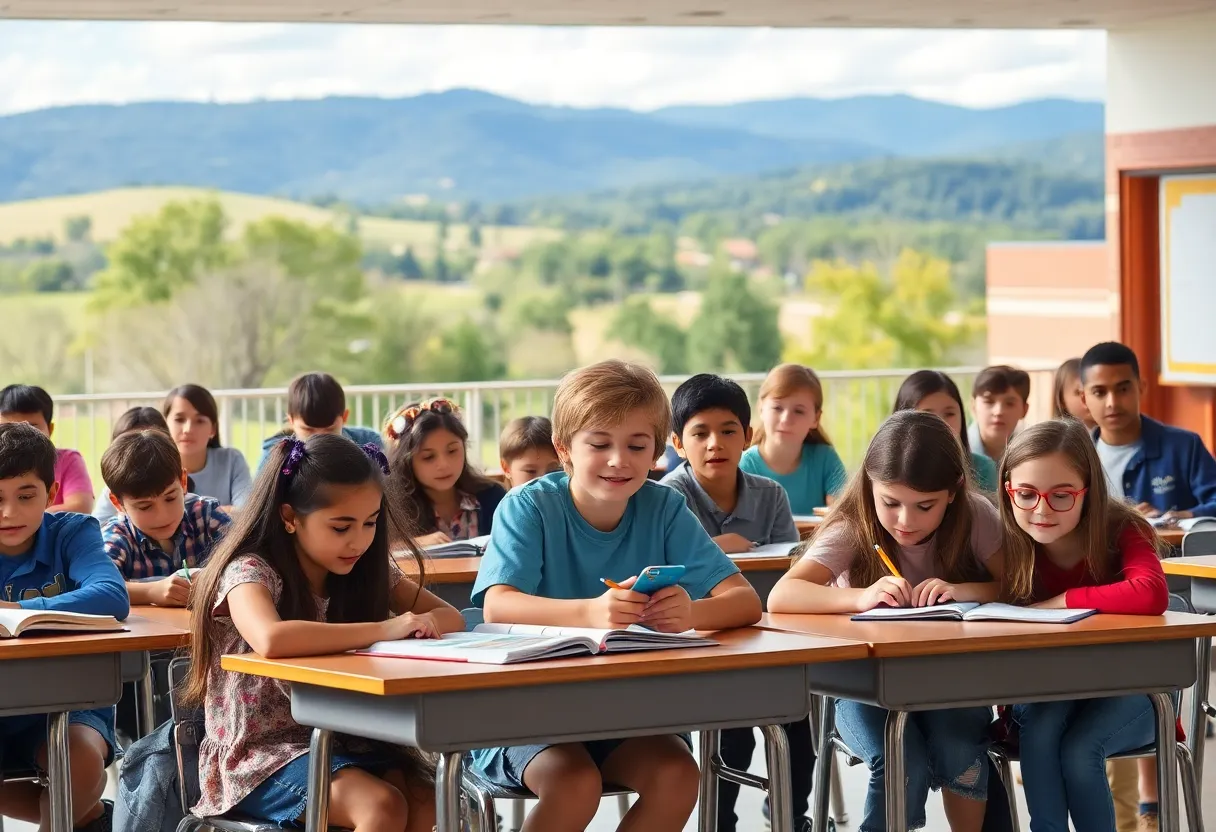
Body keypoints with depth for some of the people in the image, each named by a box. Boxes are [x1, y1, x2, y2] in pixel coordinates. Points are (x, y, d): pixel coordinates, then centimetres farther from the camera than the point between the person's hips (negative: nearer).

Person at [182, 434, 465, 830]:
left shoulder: (368, 571, 5)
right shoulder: (251, 573, -15)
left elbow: (450, 617, 9)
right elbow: (270, 640, -36)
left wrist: (420, 626, -16)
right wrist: (384, 629, -31)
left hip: (345, 743, 6)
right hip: (262, 754, -6)